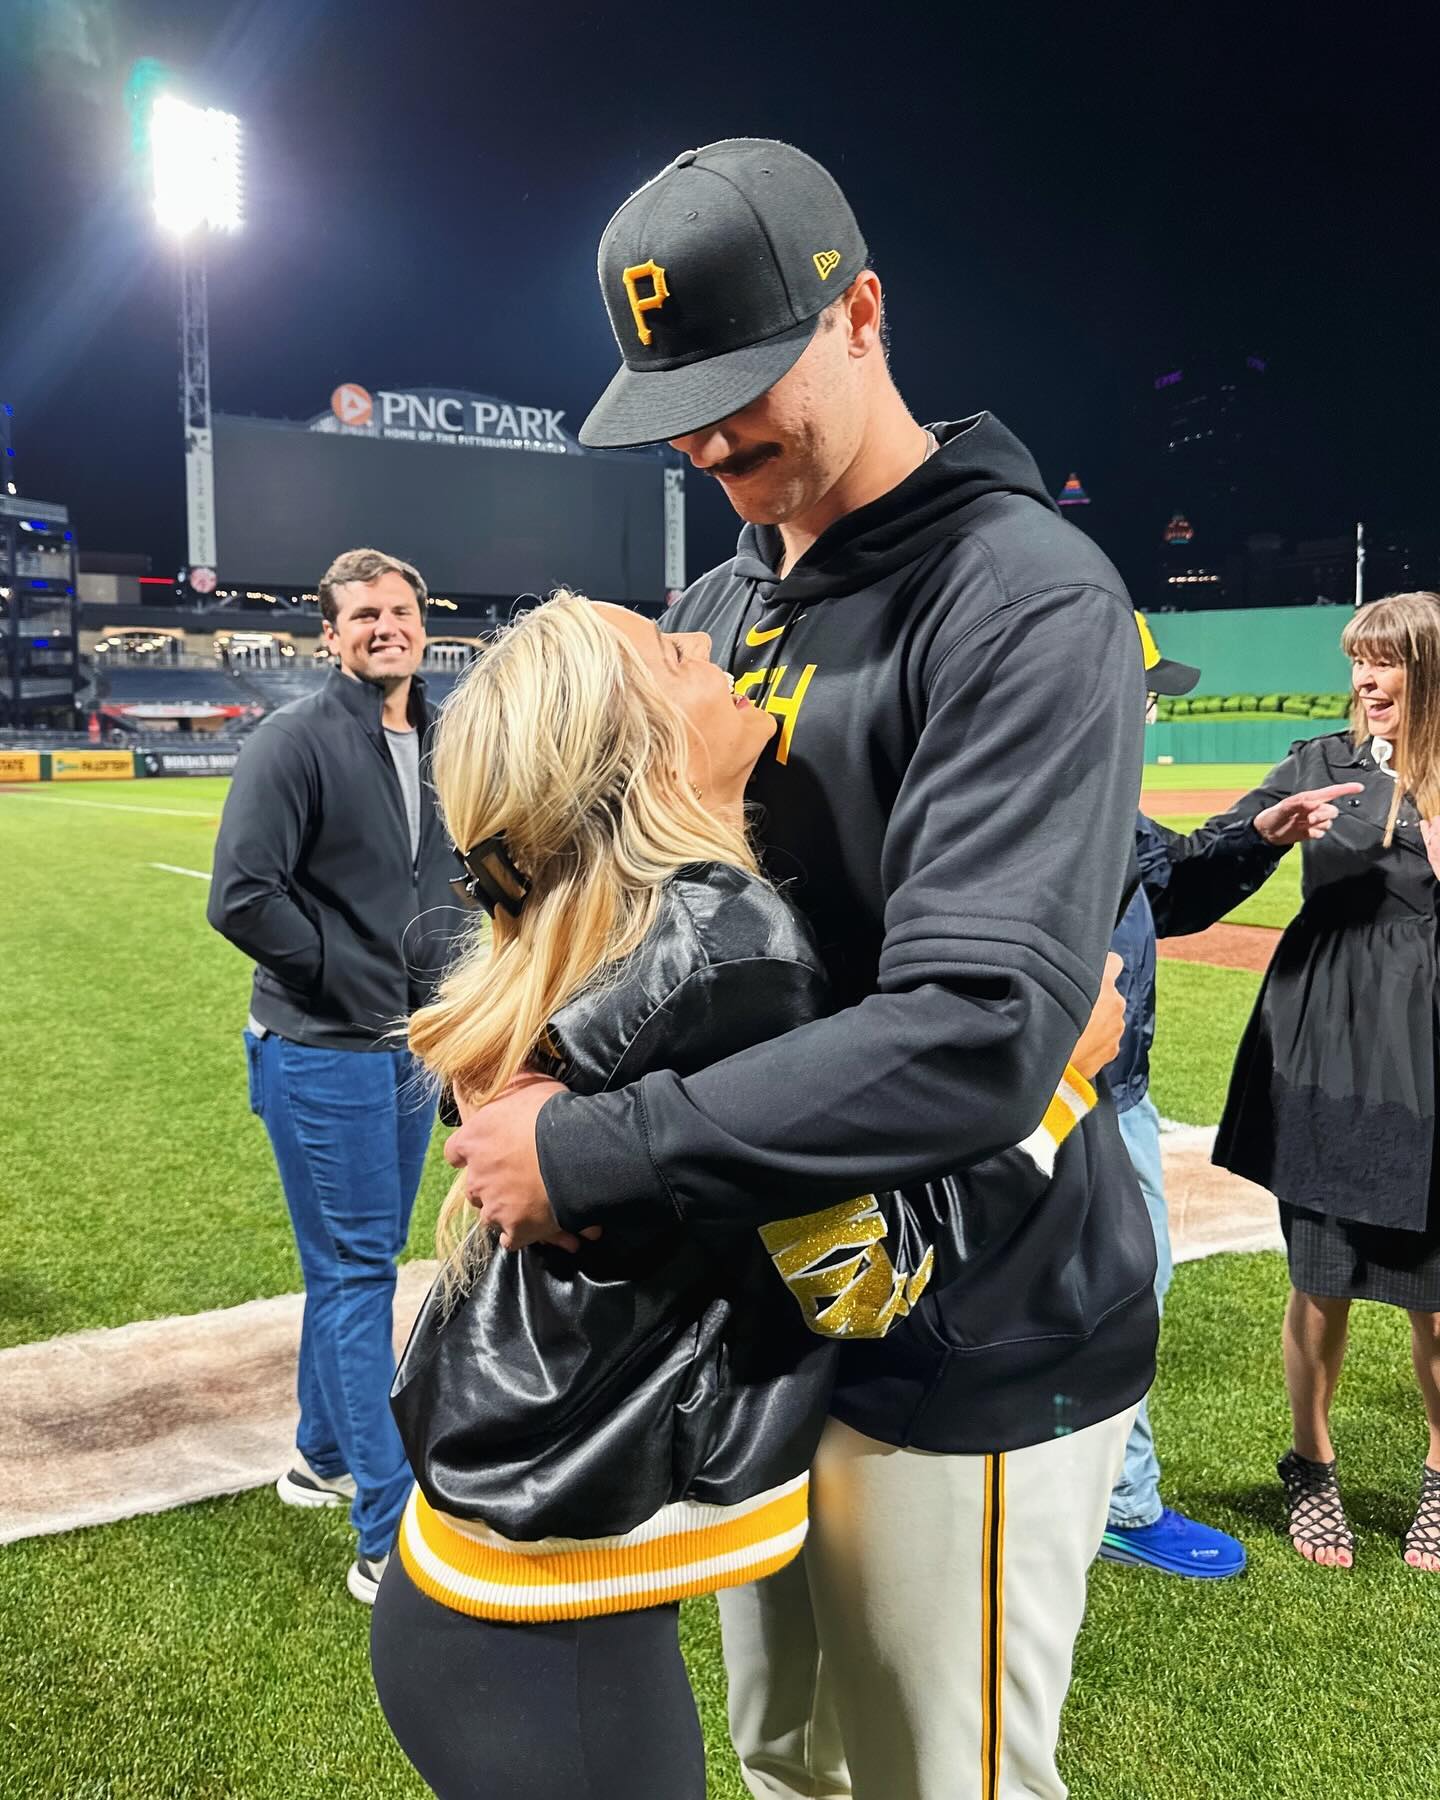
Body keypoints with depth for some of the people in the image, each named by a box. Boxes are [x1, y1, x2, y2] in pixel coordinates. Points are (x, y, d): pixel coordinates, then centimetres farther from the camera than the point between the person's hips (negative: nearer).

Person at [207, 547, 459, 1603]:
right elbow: (241, 899, -19)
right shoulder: (297, 741, -14)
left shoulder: (442, 744, 8)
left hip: (409, 1048, 7)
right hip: (323, 1053, -7)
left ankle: (325, 1458, 38)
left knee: (359, 1266, 18)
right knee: (355, 1274, -3)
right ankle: (390, 1540, 5)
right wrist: (351, 976, -15)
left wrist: (444, 969, 8)